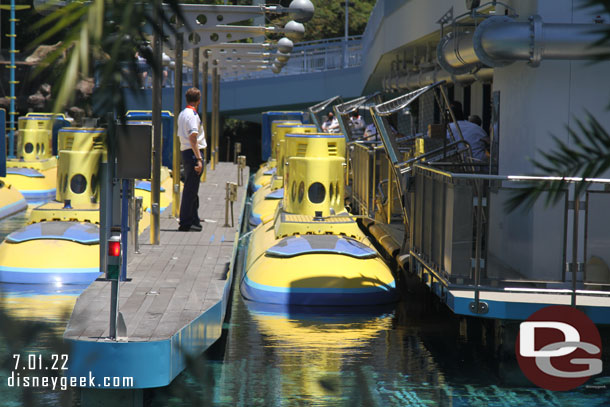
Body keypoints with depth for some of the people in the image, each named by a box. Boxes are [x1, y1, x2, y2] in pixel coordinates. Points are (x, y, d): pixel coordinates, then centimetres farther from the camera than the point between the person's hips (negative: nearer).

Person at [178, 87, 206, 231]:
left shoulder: (182, 114, 16)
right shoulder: (192, 115, -14)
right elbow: (193, 138, -20)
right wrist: (199, 159, -22)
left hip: (185, 151, 10)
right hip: (193, 153, -10)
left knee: (190, 189, 16)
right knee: (191, 189, -7)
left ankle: (194, 220, 25)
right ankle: (185, 223, -6)